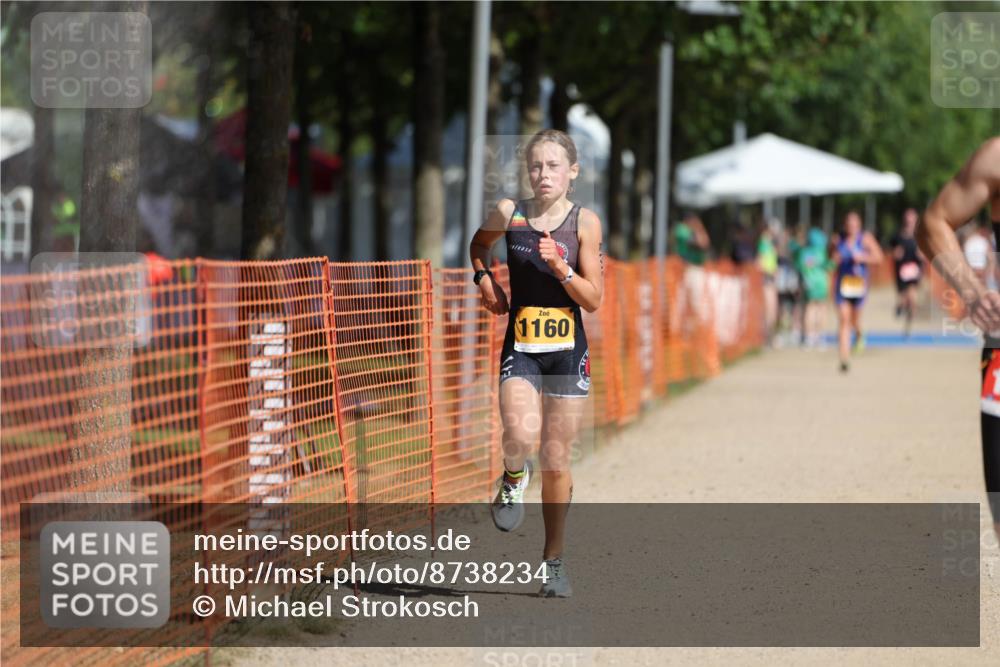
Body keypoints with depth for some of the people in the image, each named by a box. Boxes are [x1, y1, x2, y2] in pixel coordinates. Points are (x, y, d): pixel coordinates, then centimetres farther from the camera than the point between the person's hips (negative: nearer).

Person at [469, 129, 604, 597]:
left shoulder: (584, 222, -3)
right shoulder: (509, 214, 1)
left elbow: (594, 300, -4)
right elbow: (478, 244, 24)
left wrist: (560, 268, -19)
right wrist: (483, 279, 6)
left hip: (566, 351, 0)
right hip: (520, 347, 0)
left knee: (556, 460, 4)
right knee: (520, 434, -26)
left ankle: (554, 562, 18)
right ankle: (513, 477, 11)